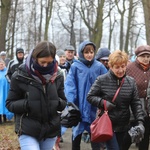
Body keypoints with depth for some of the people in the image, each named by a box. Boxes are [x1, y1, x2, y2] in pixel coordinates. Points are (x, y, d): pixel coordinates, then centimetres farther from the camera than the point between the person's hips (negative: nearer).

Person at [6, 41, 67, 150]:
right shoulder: (20, 76, -7)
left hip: (51, 130, 4)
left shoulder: (57, 76, 2)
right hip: (27, 131, -3)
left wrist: (58, 103, -12)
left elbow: (64, 102, 11)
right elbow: (10, 104, -2)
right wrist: (27, 104, -21)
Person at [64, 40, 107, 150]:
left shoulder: (100, 67, -3)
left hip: (95, 106, 0)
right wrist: (71, 104, -21)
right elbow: (69, 86, -11)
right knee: (77, 132, 15)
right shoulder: (75, 67, -6)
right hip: (79, 106, 0)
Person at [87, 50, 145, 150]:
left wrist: (140, 122, -11)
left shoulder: (131, 82, 1)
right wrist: (103, 102, -19)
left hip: (123, 126, 4)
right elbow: (90, 97, -2)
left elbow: (136, 103, 1)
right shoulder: (101, 80, -9)